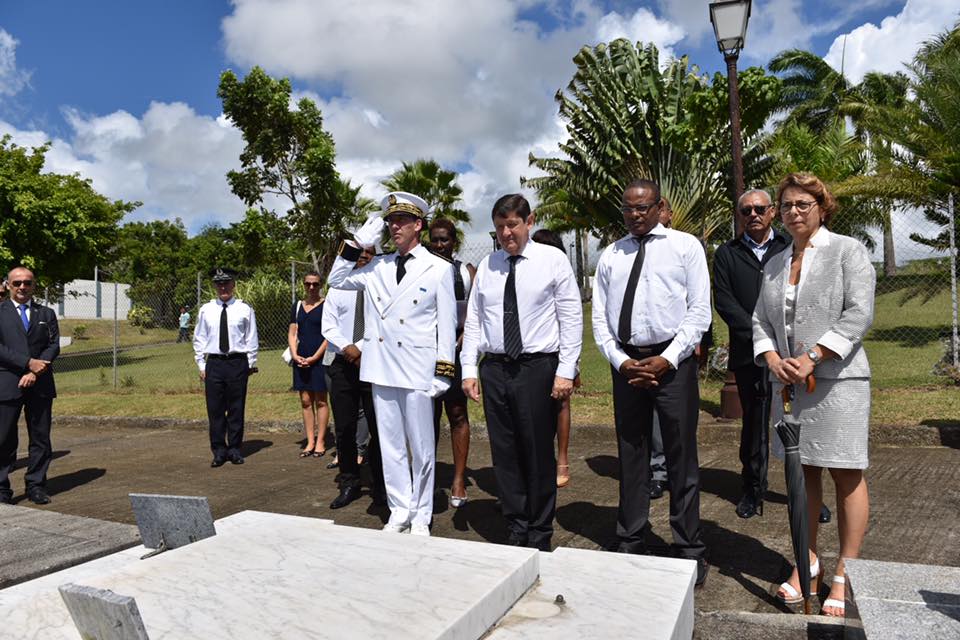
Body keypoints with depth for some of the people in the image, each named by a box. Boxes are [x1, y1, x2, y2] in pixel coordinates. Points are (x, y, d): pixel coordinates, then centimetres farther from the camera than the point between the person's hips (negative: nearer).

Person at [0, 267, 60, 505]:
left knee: (40, 438, 5)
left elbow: (54, 345, 5)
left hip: (40, 385, 2)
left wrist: (35, 372, -9)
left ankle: (36, 485, 14)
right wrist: (29, 363, -15)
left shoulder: (46, 314, 14)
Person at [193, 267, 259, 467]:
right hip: (214, 363, 2)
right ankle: (219, 451, 15)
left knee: (236, 408, 5)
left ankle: (235, 449, 17)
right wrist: (202, 366, 7)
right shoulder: (206, 310, 8)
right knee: (215, 409, 4)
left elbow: (252, 339, 6)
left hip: (238, 363, -1)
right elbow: (199, 340, 11)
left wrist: (251, 363, 4)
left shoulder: (245, 309, 3)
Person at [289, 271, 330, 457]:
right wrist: (295, 355, -3)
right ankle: (310, 442, 13)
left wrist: (314, 357, -11)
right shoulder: (298, 306, 13)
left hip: (320, 359, -5)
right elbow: (292, 334, 12)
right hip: (300, 360, 5)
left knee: (320, 401, 0)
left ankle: (320, 442, 6)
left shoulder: (326, 306, -2)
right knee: (305, 401, 6)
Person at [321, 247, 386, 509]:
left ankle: (379, 486, 13)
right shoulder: (338, 288, 11)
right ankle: (349, 484, 18)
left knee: (378, 427, 1)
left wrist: (361, 347, -13)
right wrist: (347, 347, -12)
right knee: (344, 428, 6)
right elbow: (328, 327, 5)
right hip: (343, 365, 3)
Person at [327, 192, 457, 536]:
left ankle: (421, 516, 19)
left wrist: (443, 373, -7)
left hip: (417, 370, -4)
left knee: (421, 446, 5)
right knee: (391, 444, 11)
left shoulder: (439, 269, 0)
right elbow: (336, 279, 17)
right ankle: (400, 511, 23)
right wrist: (358, 241, 6)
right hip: (381, 367, 4)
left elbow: (447, 325, -1)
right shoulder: (378, 267, 11)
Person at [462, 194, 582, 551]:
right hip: (494, 369, 4)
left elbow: (571, 318, -4)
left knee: (538, 455, 4)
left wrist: (566, 371, -11)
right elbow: (473, 320, 11)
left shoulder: (553, 260, 0)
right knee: (505, 454, 9)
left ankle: (539, 538, 20)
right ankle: (516, 531, 25)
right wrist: (469, 369, 3)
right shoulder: (487, 265, 11)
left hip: (538, 367, -4)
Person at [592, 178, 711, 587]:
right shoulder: (610, 256, 12)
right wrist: (620, 361, -5)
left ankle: (689, 549, 17)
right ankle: (630, 544, 24)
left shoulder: (685, 246, 4)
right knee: (631, 456, 11)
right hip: (626, 362, 3)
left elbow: (699, 310, -3)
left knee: (681, 457, 4)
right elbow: (599, 318, 9)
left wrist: (667, 359, -12)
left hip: (672, 361, -3)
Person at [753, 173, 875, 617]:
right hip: (788, 381, 5)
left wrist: (811, 358, -17)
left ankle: (845, 573, 10)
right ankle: (808, 561, 23)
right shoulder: (775, 264, 15)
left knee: (846, 475, 0)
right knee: (803, 470, 11)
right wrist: (772, 359, -6)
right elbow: (760, 321, 13)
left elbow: (859, 314, -10)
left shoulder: (847, 250, 0)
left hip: (837, 379, -5)